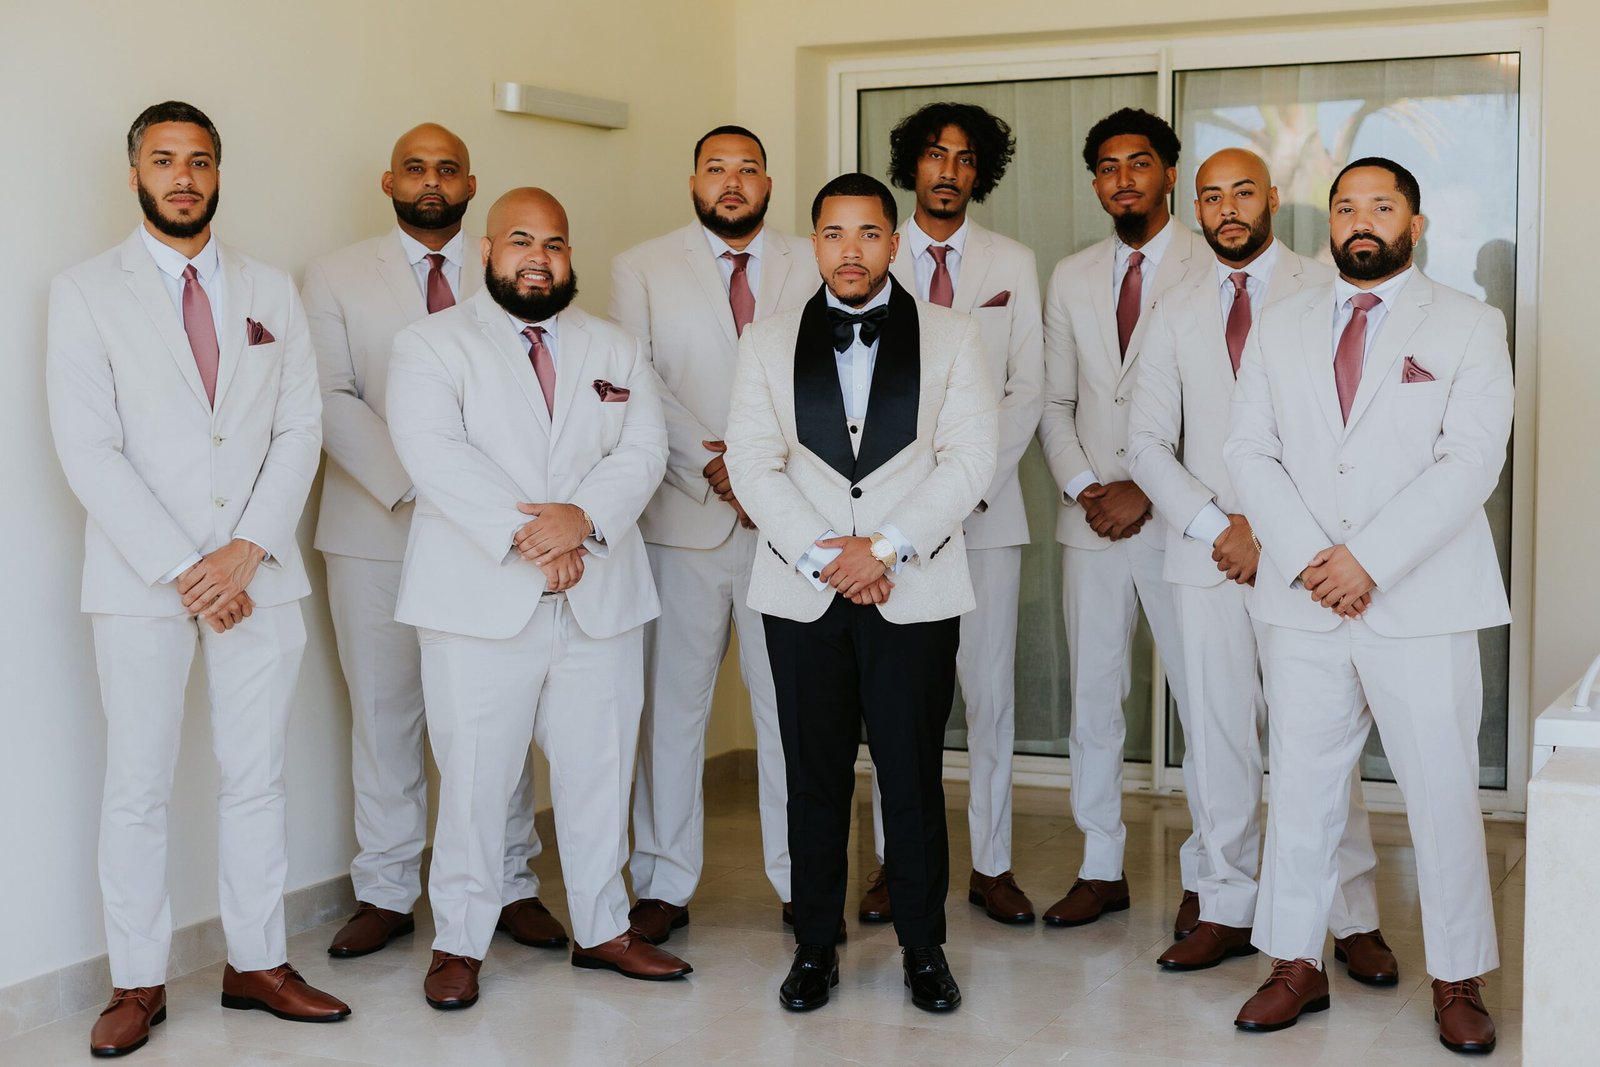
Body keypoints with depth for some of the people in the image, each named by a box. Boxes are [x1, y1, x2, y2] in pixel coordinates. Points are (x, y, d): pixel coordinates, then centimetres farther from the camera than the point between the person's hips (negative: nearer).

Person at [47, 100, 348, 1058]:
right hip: (141, 580, -2)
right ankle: (139, 983, 14)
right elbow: (89, 452, -7)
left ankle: (258, 963, 19)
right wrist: (183, 570, -13)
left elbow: (301, 429, 4)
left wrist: (245, 552, -9)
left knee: (256, 779, 8)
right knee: (139, 788, 4)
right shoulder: (87, 294, 1)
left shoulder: (272, 293, 10)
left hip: (259, 572, 3)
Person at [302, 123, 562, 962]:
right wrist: (408, 484, -16)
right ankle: (385, 893, 16)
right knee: (383, 712, 5)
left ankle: (511, 885, 15)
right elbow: (332, 398, -3)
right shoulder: (338, 278, 6)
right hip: (378, 529, 0)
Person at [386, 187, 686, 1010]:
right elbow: (435, 455, -11)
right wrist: (524, 536, -19)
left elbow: (642, 450, 3)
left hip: (600, 597, 4)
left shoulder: (615, 351, 16)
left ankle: (602, 928, 24)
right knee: (474, 777, -1)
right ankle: (458, 943, 13)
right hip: (481, 600, -4)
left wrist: (582, 519, -15)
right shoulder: (432, 344, 3)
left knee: (600, 771, 10)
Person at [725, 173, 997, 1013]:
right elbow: (753, 464, 1)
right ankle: (815, 949, 18)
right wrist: (821, 557, -10)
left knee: (913, 778, 2)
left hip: (915, 592, -1)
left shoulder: (951, 337, 6)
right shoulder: (768, 344, 9)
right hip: (803, 594, 1)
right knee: (815, 779, 6)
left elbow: (969, 460, -2)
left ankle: (924, 949, 16)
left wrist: (887, 547, -12)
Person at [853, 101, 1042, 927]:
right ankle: (894, 861, 11)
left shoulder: (1013, 264, 10)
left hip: (985, 506, 1)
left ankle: (990, 864, 11)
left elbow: (1026, 389, 5)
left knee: (990, 688, 2)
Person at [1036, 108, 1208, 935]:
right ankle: (1101, 869, 19)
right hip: (1091, 521, 5)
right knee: (1093, 701, 9)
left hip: (1179, 520, -4)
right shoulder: (1072, 278, 13)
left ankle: (1206, 876, 12)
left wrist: (1150, 491, -12)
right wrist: (1083, 487, -3)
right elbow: (1055, 401, 13)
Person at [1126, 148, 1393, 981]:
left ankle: (1354, 920, 9)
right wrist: (1216, 528, -6)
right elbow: (1148, 442, 8)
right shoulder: (1178, 312, 13)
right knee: (1217, 737, 5)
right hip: (1207, 553, 3)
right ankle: (1227, 910, 15)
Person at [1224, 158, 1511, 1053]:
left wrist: (1369, 559, -15)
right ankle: (1298, 964, 18)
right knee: (1301, 787, 7)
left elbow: (1472, 460, -7)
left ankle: (1459, 981, 13)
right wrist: (1306, 559, -9)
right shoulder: (1281, 328, 13)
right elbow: (1251, 451, 6)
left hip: (1421, 602, -3)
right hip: (1303, 602, 3)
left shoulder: (1469, 327, 3)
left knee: (1444, 793, 0)